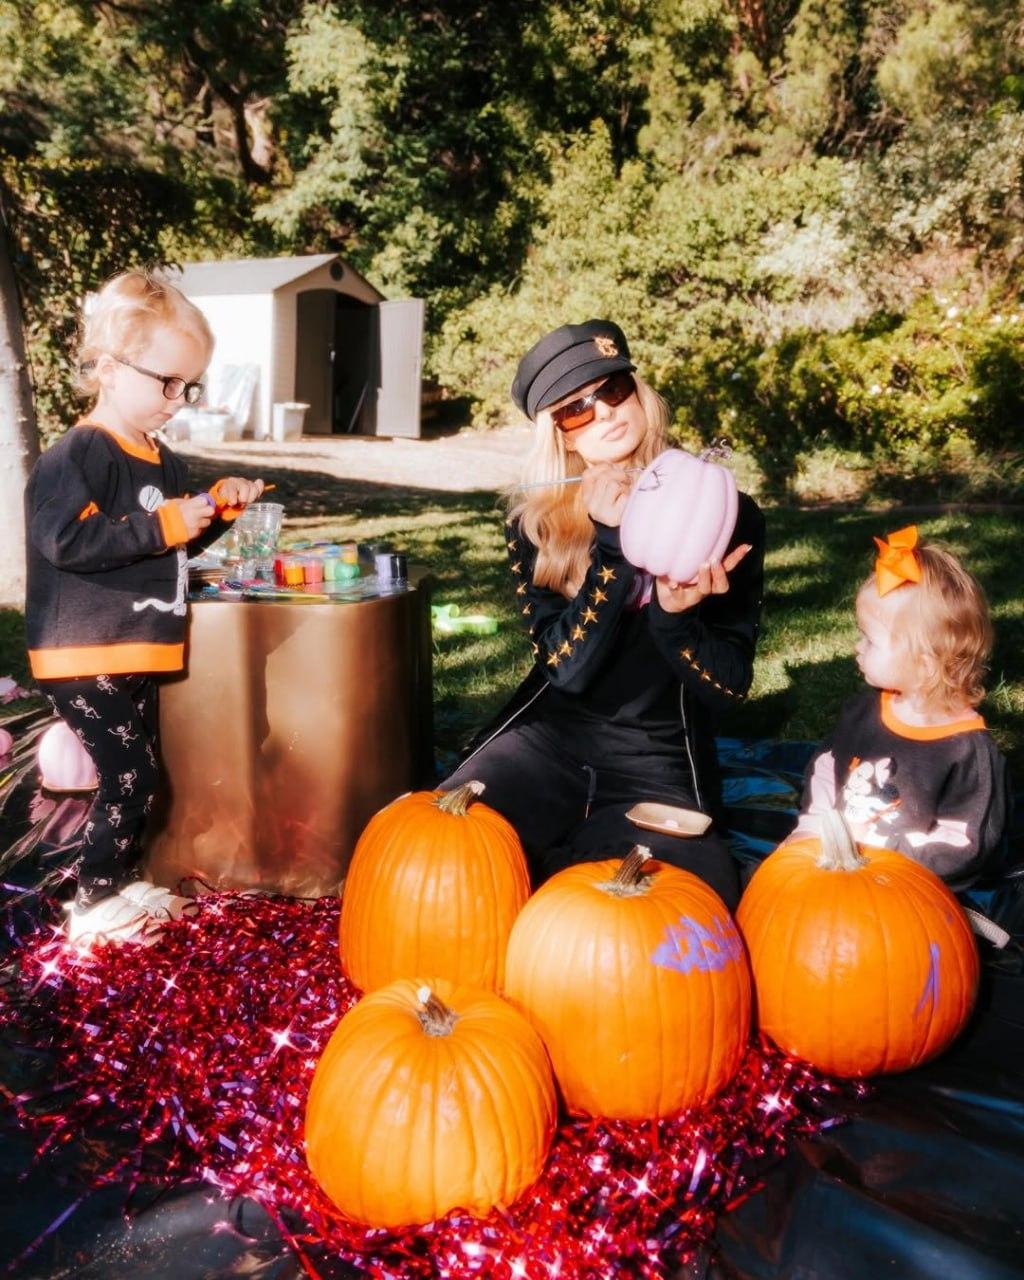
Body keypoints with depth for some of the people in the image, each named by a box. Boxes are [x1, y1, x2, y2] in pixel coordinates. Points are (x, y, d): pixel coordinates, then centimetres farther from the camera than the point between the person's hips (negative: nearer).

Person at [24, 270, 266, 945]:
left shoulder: (163, 462, 11)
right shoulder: (77, 454, -16)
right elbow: (65, 540, -28)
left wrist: (216, 508, 4)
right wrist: (164, 525, -26)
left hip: (136, 651, 9)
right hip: (84, 655, -9)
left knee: (139, 775, 16)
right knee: (129, 776, -8)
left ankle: (124, 883, 32)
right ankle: (94, 903, 8)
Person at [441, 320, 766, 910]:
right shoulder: (537, 521, -2)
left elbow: (732, 685, -6)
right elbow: (568, 667, -13)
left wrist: (675, 615, -25)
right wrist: (612, 546, -21)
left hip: (661, 762, 0)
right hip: (550, 739, 1)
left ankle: (555, 866, 6)